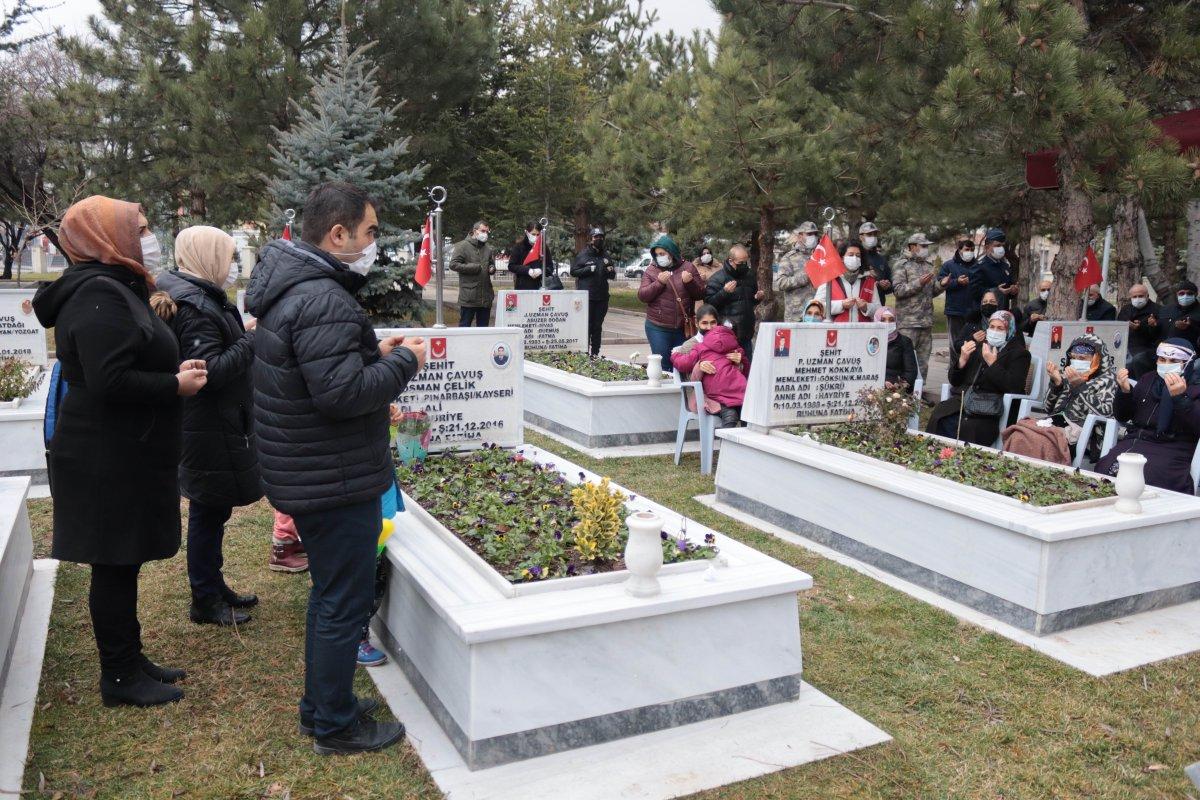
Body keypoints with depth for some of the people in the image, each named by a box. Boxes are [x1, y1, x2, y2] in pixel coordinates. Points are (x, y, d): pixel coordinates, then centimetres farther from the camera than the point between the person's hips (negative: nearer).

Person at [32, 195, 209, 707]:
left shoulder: (115, 288, 14)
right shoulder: (99, 294, -18)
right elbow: (109, 382, -26)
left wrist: (174, 372, 7)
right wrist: (176, 385, -15)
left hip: (124, 457, 10)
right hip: (109, 462, -10)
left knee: (123, 564, 17)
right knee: (114, 566, 1)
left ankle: (129, 660, 29)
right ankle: (119, 678, 14)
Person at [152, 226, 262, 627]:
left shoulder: (204, 299, 13)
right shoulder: (195, 308, -19)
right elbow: (211, 371, -25)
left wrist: (247, 334, 2)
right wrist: (253, 339, -20)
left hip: (219, 425, 10)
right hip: (210, 432, -10)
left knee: (213, 510, 18)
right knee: (208, 512, 1)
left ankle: (213, 588, 32)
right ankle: (205, 601, 15)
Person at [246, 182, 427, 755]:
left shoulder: (290, 288, 10)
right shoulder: (322, 302, -24)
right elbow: (343, 392, -30)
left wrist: (375, 354, 8)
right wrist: (403, 362, -16)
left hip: (304, 473, 11)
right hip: (336, 481, -11)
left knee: (329, 593, 23)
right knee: (344, 604, 4)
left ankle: (320, 705, 38)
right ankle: (336, 728, 21)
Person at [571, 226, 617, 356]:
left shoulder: (605, 256, 15)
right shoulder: (583, 255, 0)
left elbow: (612, 276, 23)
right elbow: (573, 271, -2)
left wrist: (611, 270, -1)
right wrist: (589, 269, -15)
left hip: (602, 297, 5)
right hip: (587, 297, -5)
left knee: (598, 327, 9)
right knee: (587, 326, -6)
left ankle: (595, 353, 16)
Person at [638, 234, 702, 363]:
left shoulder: (688, 267, 5)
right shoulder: (651, 271, 3)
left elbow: (701, 294, 5)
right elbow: (642, 296, -4)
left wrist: (690, 282, -14)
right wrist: (659, 282, -17)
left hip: (684, 328, 1)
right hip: (658, 328, -1)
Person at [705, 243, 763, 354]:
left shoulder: (749, 275, 14)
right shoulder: (717, 278, -7)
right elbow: (709, 303, -12)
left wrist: (757, 297, 7)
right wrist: (724, 292, -23)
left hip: (747, 333, 6)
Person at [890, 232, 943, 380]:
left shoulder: (929, 266, 19)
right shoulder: (901, 265, -2)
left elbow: (932, 292, 23)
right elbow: (898, 290, -12)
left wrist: (941, 284, 3)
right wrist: (919, 283, -19)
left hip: (927, 321, 7)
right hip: (908, 321, -7)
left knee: (924, 358, 8)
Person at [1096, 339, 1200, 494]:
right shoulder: (1148, 379, 21)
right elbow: (1122, 417, 20)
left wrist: (1179, 397, -22)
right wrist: (1124, 391, 2)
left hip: (1170, 450, -4)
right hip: (1134, 440, 4)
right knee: (1104, 471, -26)